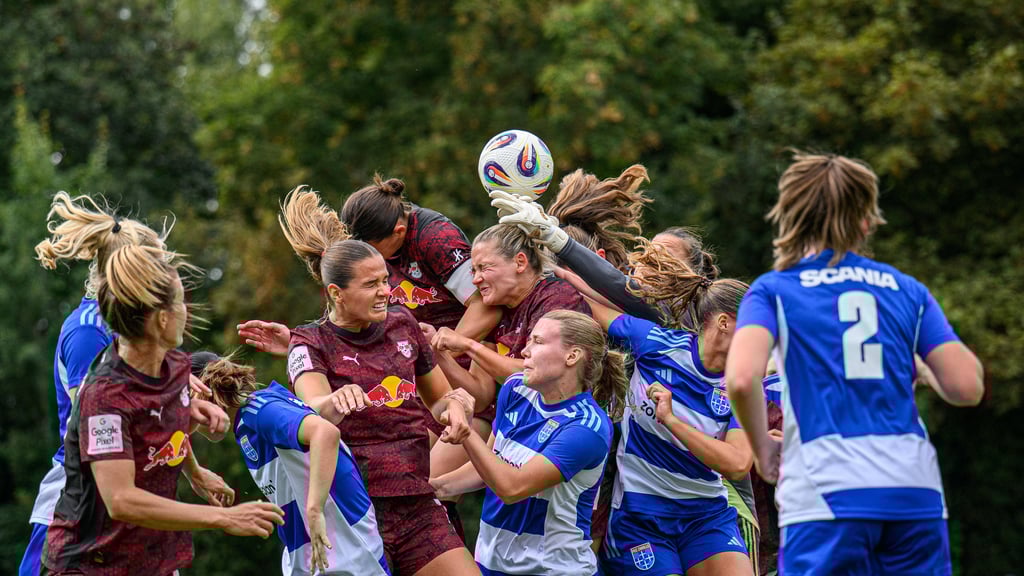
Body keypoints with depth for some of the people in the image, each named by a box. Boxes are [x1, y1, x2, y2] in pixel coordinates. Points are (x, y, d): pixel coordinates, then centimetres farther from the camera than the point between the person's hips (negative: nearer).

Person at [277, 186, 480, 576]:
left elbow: (438, 398, 23)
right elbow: (314, 407, -25)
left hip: (417, 507, 4)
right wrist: (336, 400, -48)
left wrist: (454, 405, 0)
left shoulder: (402, 324, 11)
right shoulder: (311, 343, -4)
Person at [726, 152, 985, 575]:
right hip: (915, 489, 3)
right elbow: (967, 387, 7)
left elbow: (741, 379, -11)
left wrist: (763, 447, 7)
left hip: (826, 492, -3)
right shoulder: (906, 289, 15)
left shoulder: (773, 290, 7)